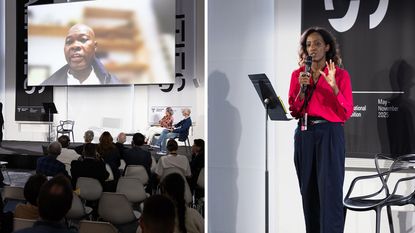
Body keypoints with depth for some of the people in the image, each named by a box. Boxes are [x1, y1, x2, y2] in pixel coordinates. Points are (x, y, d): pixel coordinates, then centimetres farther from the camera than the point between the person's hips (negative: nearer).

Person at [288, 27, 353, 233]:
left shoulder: (340, 75, 0)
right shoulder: (298, 74, 10)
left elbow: (346, 113, -4)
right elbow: (294, 111, 7)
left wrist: (334, 86, -16)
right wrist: (302, 88, -8)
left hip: (330, 134, -4)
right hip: (304, 134, 4)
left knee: (330, 192, -9)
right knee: (308, 192, 7)